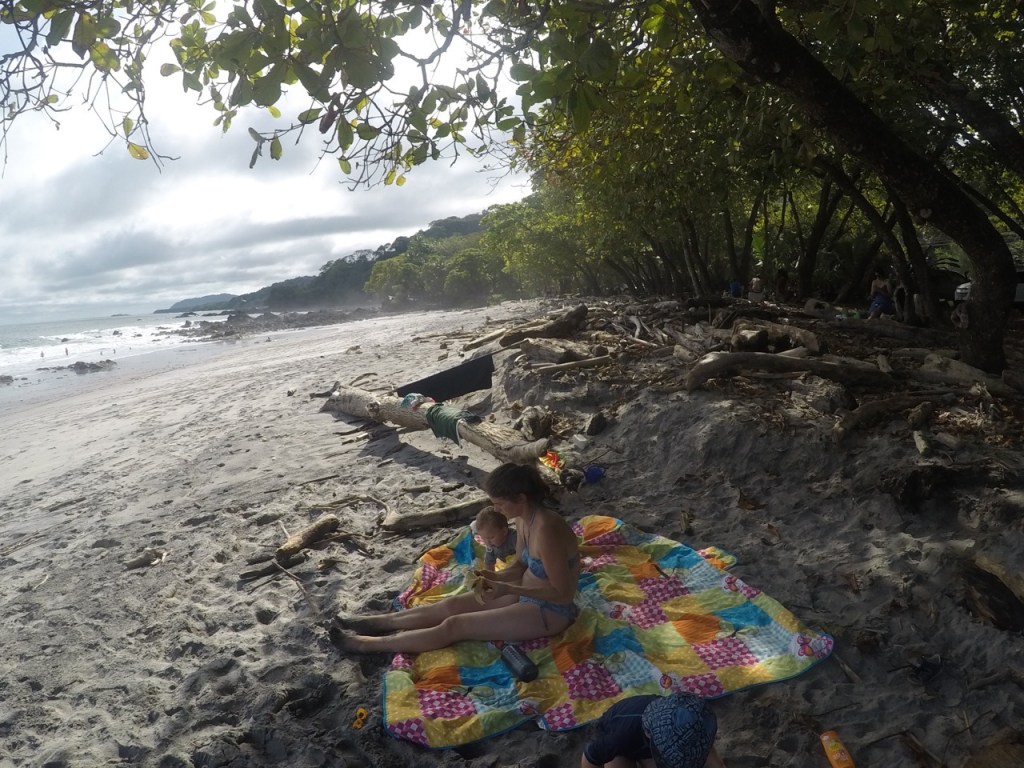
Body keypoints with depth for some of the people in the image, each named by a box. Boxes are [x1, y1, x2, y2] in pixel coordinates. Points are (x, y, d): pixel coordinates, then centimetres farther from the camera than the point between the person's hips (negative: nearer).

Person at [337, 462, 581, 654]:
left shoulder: (547, 530, -32)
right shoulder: (524, 518, -3)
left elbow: (561, 592, -27)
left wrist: (507, 589, -28)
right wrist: (495, 577, -9)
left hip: (548, 612, -8)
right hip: (526, 594, 8)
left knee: (454, 626, -10)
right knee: (451, 605, 4)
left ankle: (369, 644, 0)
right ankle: (374, 623, 14)